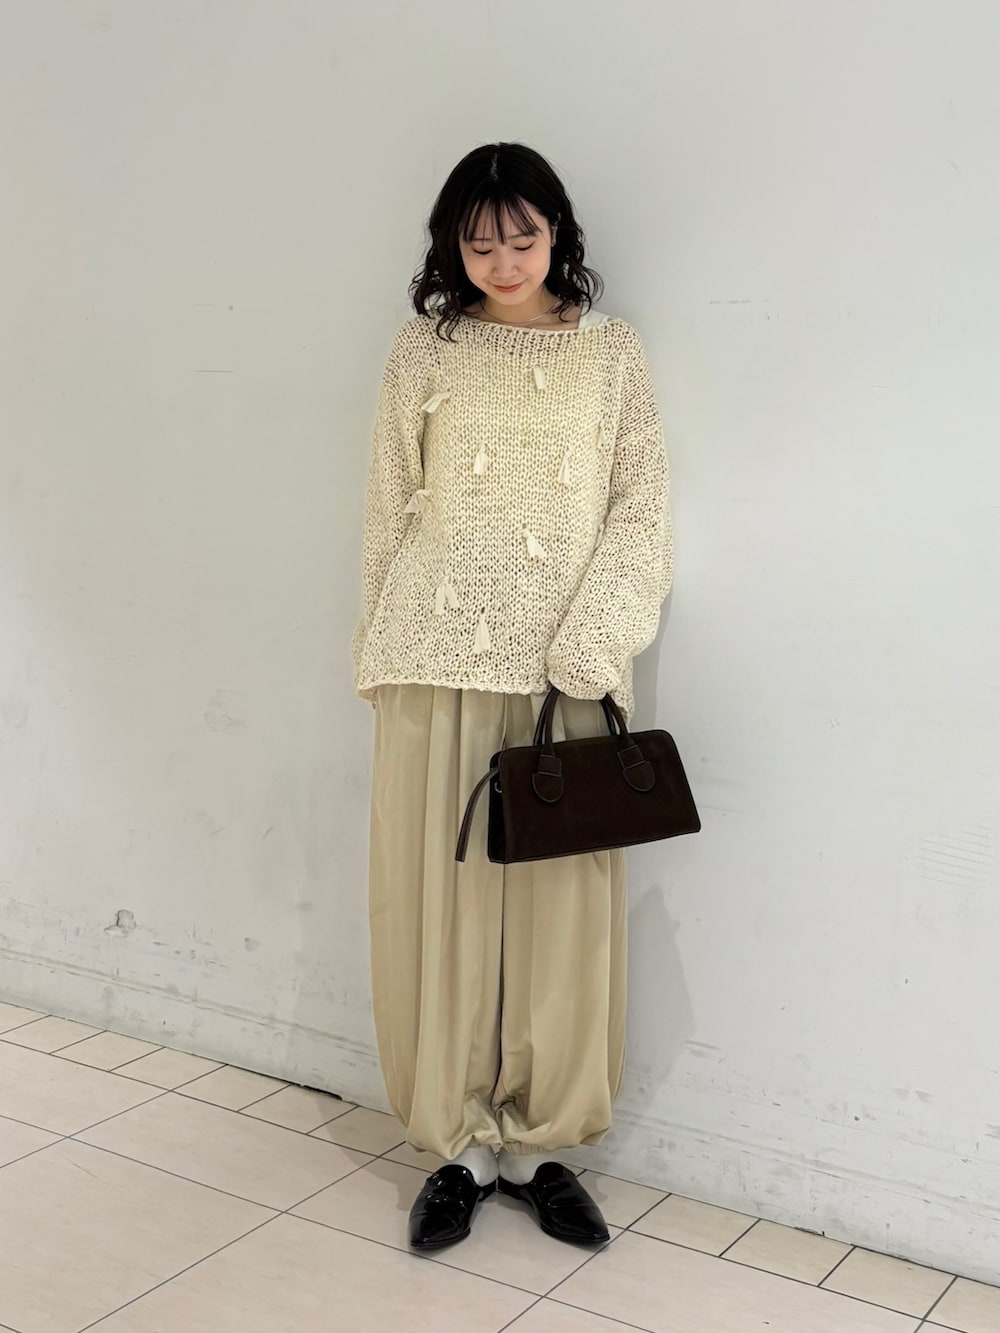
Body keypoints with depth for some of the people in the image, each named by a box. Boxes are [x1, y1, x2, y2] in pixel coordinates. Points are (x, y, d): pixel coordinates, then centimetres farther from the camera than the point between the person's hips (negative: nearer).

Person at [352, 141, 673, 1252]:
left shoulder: (613, 353, 8)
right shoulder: (424, 352, 7)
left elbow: (641, 514, 2)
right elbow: (389, 514, 8)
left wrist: (585, 651, -10)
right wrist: (381, 658, 5)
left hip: (570, 671, 0)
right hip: (442, 664, 0)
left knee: (565, 903, 4)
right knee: (442, 899, 4)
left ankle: (542, 1140, 20)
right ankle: (461, 1142, 18)